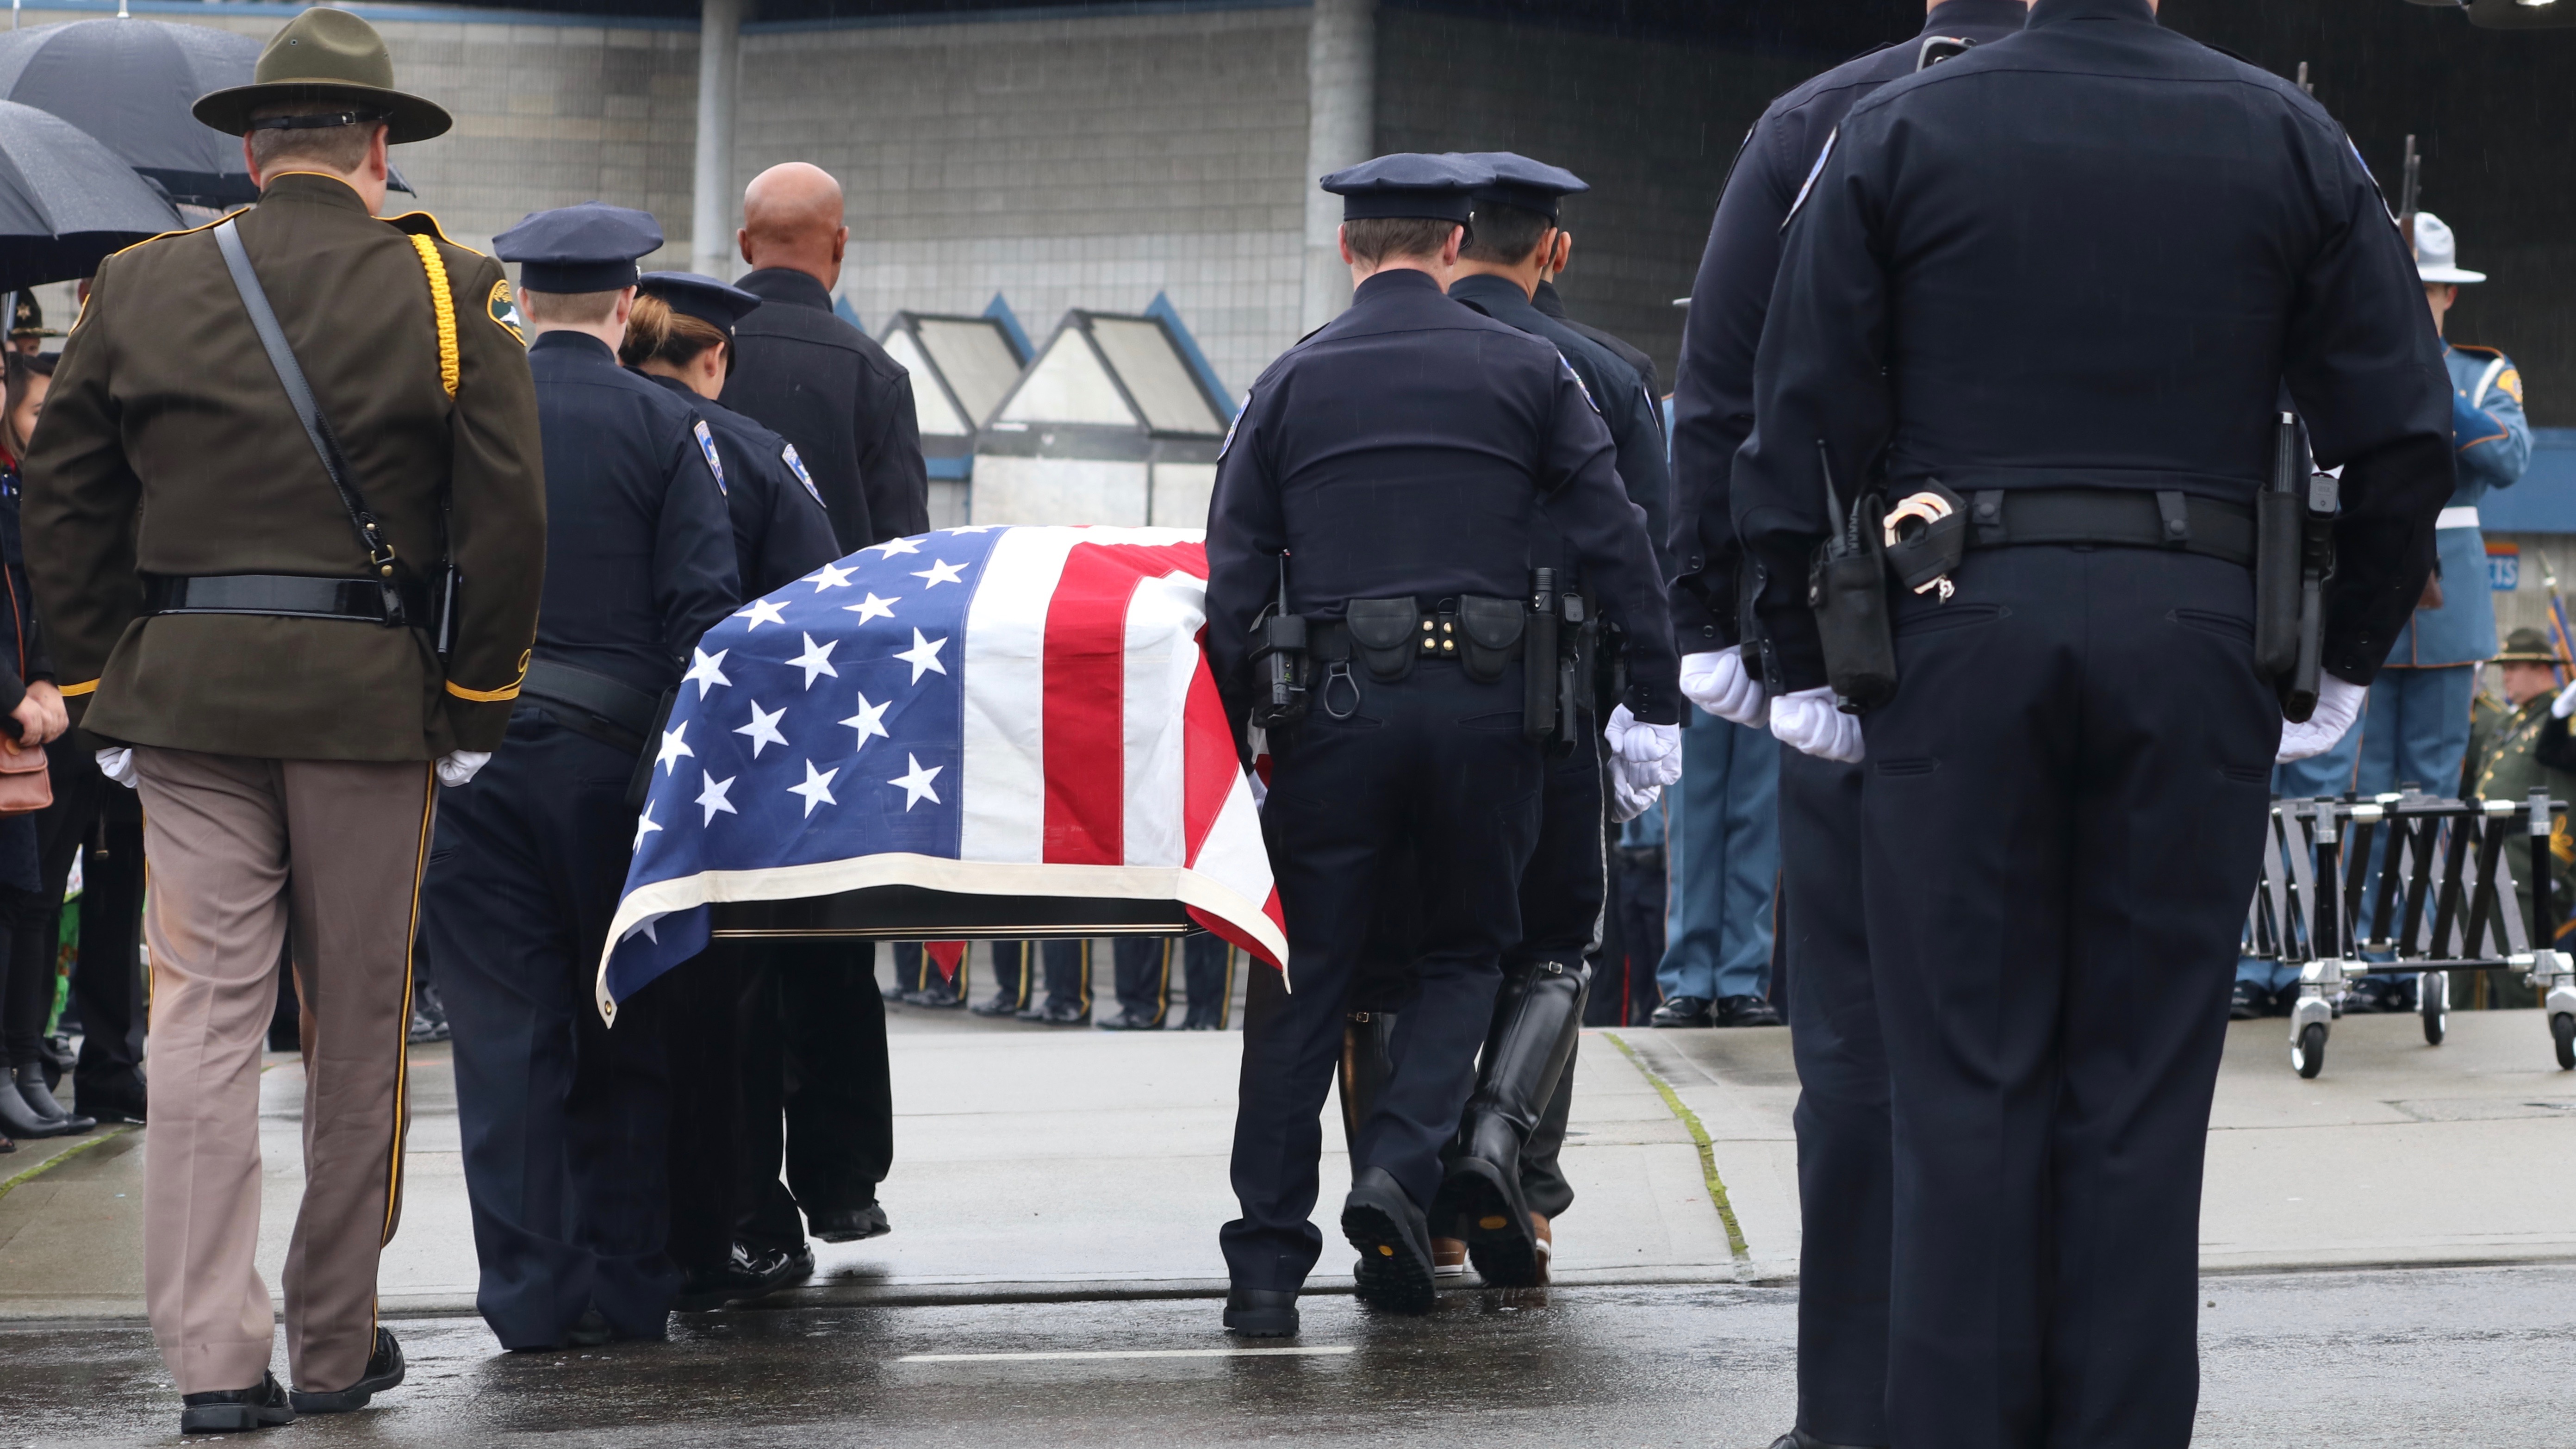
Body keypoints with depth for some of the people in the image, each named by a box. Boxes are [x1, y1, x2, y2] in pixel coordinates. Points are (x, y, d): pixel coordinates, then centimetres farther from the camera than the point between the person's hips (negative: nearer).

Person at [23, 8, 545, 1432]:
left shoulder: (137, 287, 6)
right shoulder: (443, 292, -1)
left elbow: (64, 504, 8)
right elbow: (507, 516, -3)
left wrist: (102, 688, 14)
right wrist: (476, 702, 5)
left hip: (184, 688, 2)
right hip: (370, 690, -1)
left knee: (203, 1014, 2)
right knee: (358, 1022, 9)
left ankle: (213, 1355, -3)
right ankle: (336, 1344, 18)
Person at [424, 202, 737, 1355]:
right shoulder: (663, 427, -3)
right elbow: (704, 604, -7)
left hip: (474, 751, 1)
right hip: (612, 757, -1)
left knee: (505, 1030, 4)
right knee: (625, 1031, 10)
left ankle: (531, 1289, 3)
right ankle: (628, 1281, 12)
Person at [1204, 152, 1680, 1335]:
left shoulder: (1292, 382, 7)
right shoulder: (1528, 372, 6)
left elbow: (1234, 578, 4)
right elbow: (1615, 541, 1)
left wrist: (1227, 735, 7)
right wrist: (1653, 702, 3)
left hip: (1336, 704, 0)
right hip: (1486, 704, 0)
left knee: (1303, 982, 6)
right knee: (1465, 956, 16)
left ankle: (1266, 1265, 4)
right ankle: (1398, 1172, -6)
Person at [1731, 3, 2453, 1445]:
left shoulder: (1897, 133, 2)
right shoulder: (2288, 137, 5)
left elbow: (1802, 427, -1)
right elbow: (2406, 434, 4)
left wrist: (1799, 661, 6)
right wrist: (2346, 663, 12)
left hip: (1963, 636, -1)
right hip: (2197, 638, 1)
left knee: (1970, 1077, 3)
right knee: (2146, 1082, 5)